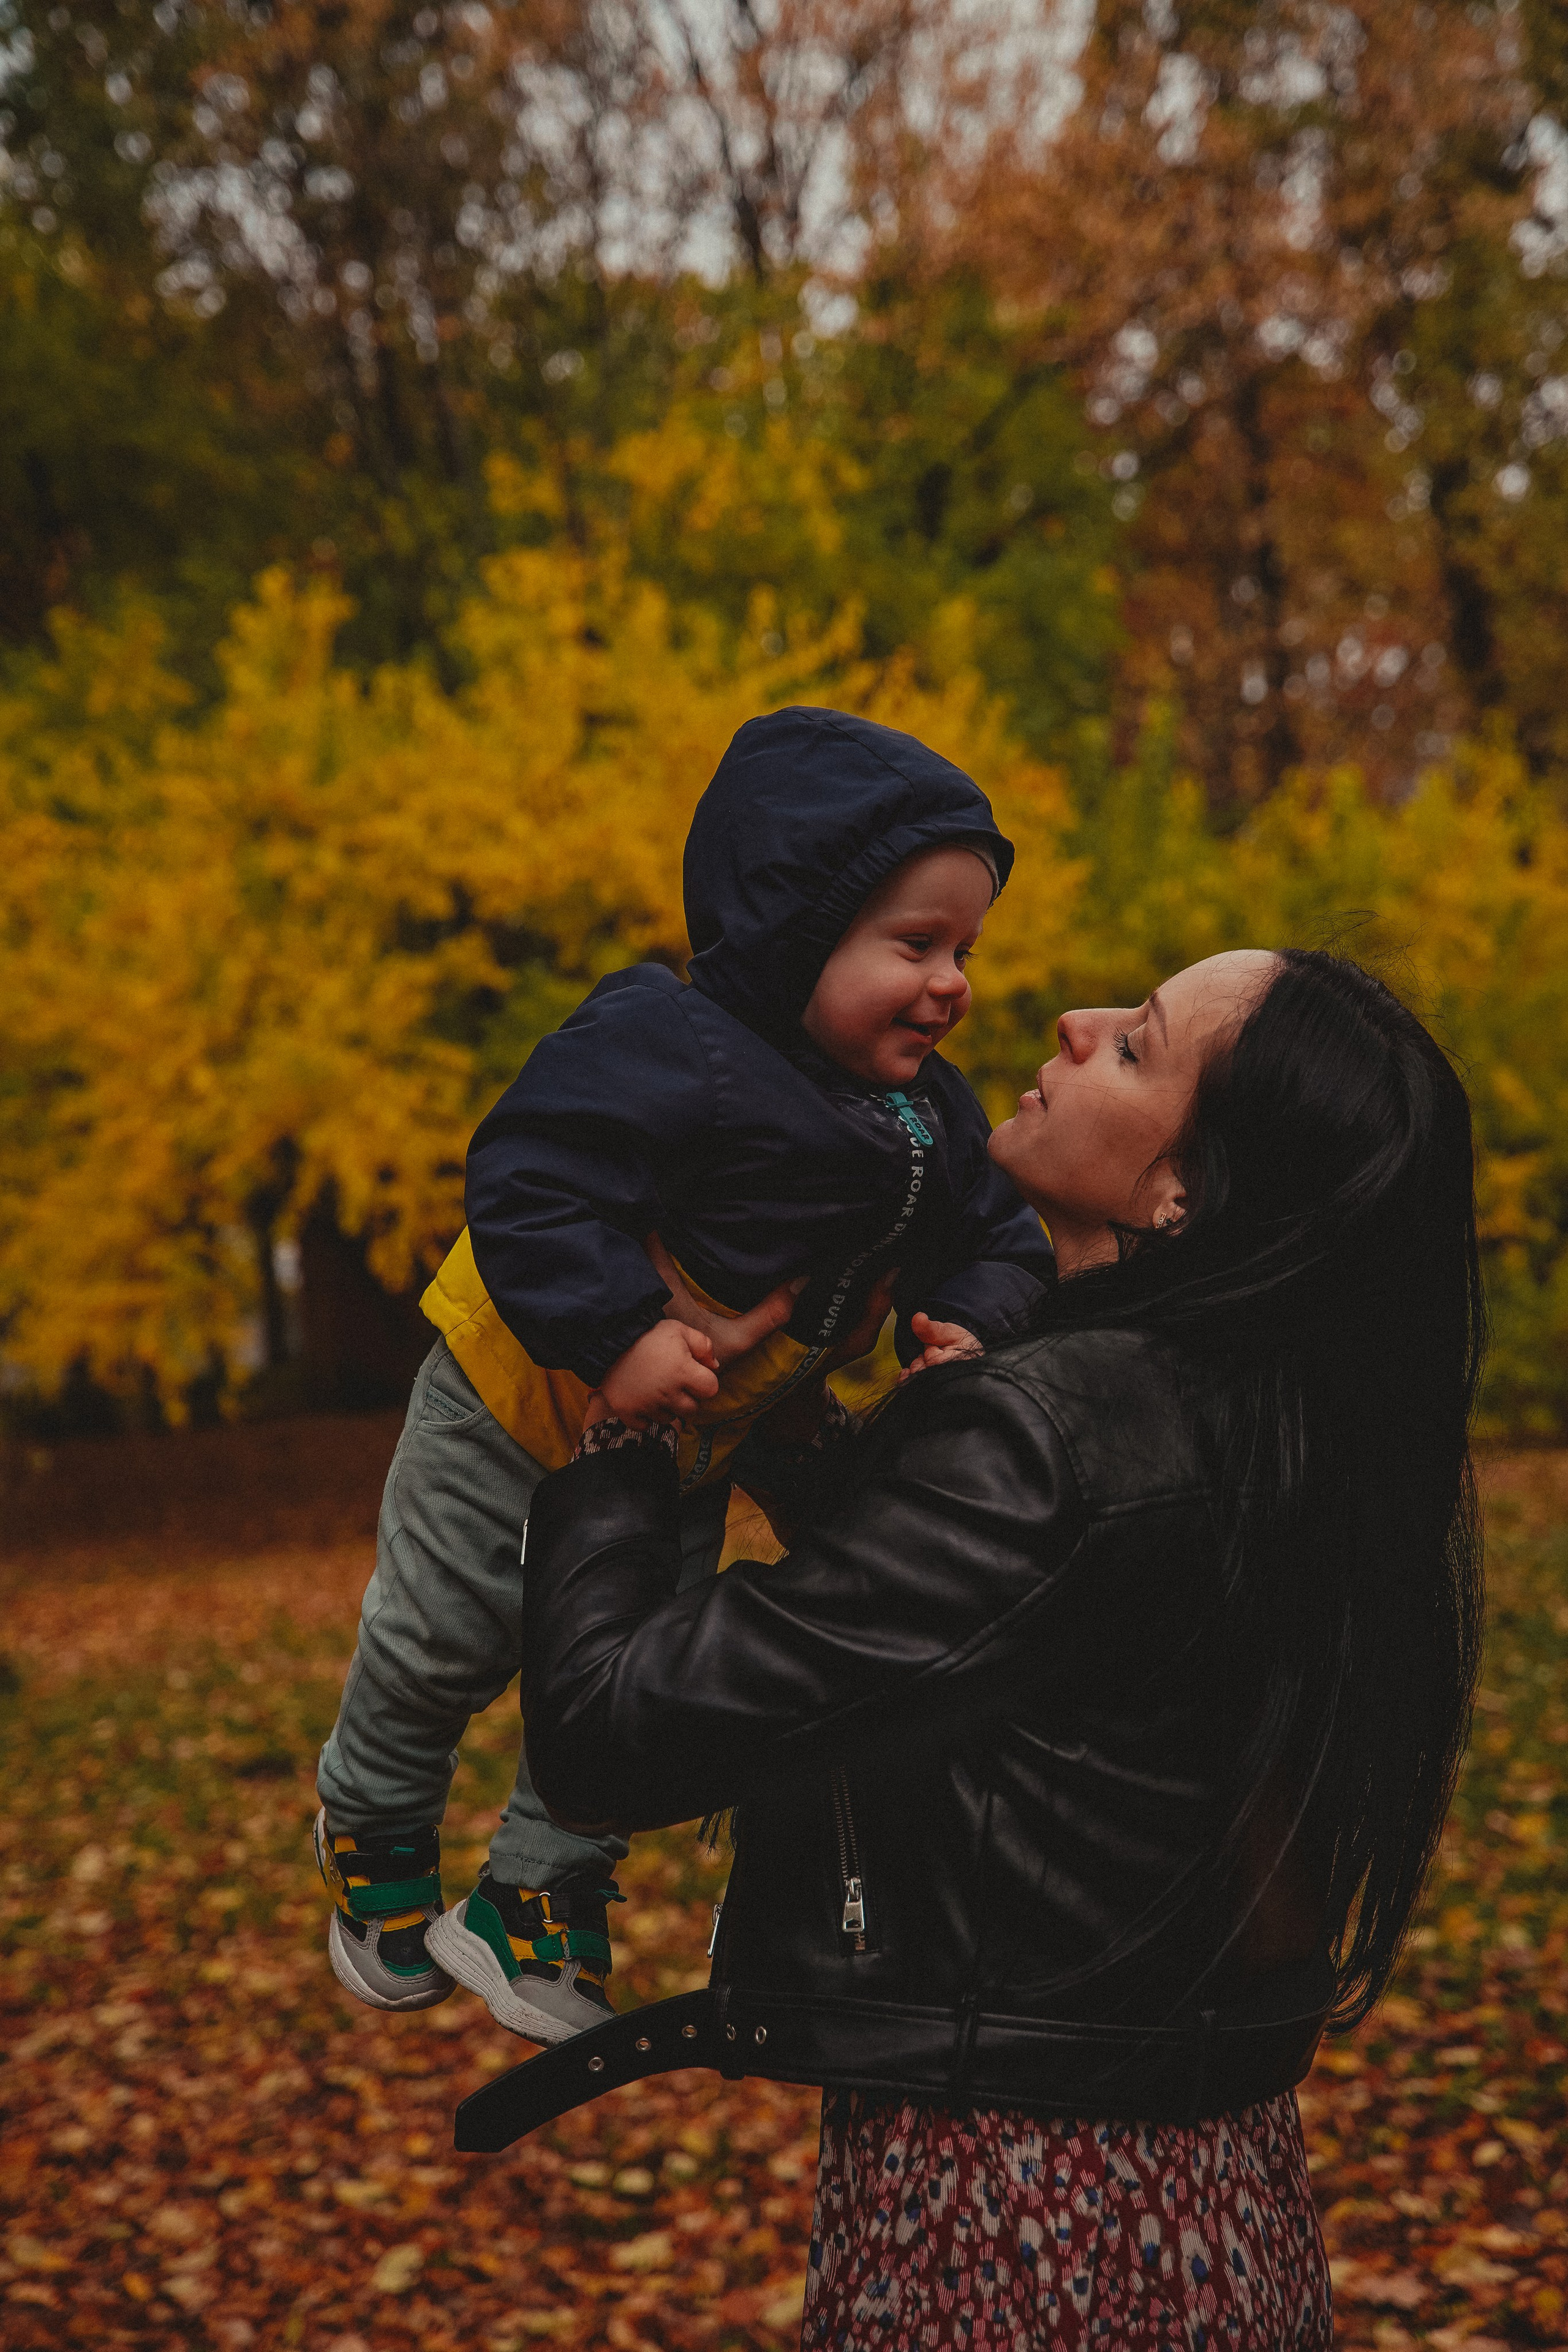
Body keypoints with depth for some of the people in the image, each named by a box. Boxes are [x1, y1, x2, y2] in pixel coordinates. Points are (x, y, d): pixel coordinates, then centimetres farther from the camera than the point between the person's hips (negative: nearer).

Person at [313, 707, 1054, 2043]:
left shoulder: (929, 1115, -7)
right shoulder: (670, 1052, -32)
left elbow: (1000, 1239, 1)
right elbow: (531, 1185, -35)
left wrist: (970, 1326, -20)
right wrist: (617, 1338, -42)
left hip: (690, 1459, 6)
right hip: (518, 1415, -6)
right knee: (439, 1647, 12)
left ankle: (536, 1901, 34)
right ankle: (376, 1831, 41)